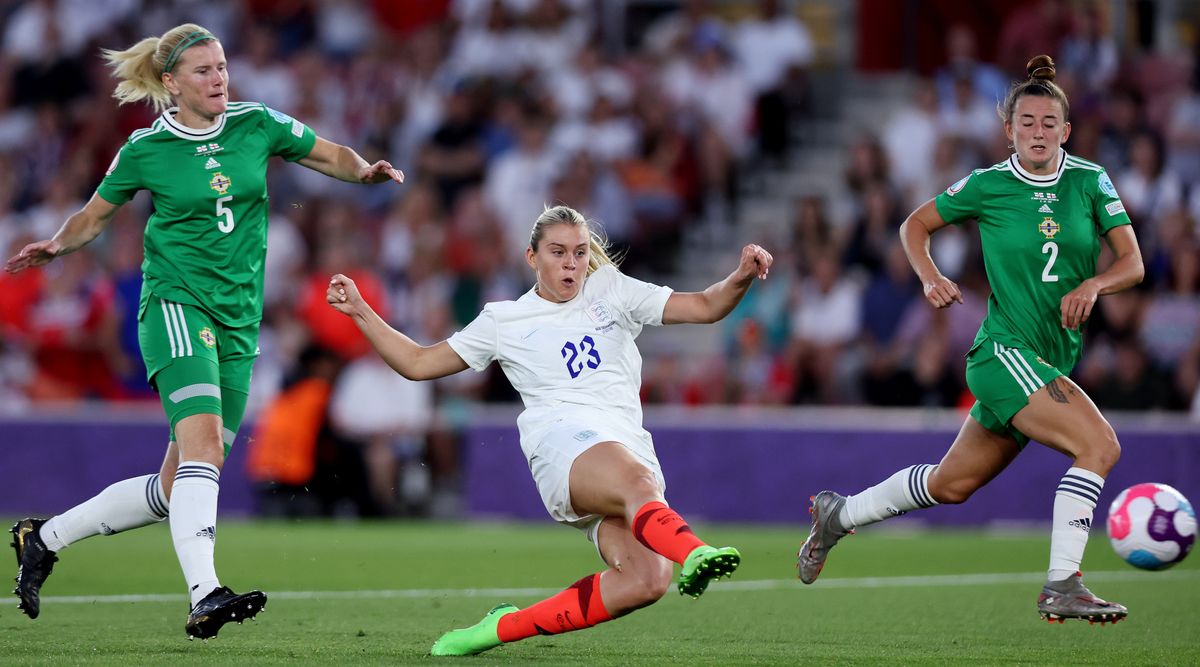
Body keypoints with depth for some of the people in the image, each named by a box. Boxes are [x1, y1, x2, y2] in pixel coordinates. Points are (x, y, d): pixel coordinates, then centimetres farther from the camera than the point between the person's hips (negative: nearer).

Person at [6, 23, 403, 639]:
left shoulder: (256, 125, 5)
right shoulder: (145, 149, -2)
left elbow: (332, 157, 17)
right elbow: (94, 216, 10)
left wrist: (366, 170, -5)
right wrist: (55, 247, -9)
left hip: (238, 320, 5)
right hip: (174, 304, -5)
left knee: (176, 487, 4)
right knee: (203, 438, -28)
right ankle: (204, 596, -38)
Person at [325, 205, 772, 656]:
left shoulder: (611, 289, 23)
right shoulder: (503, 320, 19)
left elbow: (705, 307, 18)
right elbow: (417, 363, 23)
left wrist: (741, 279, -3)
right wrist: (359, 310, 16)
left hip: (631, 446, 3)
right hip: (565, 443, -3)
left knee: (646, 580, -25)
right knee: (638, 483, -40)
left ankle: (504, 627, -15)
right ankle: (694, 555, -70)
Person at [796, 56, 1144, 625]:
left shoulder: (1090, 181, 2)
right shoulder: (987, 186, -5)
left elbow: (1132, 263, -1)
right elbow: (915, 225, 10)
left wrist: (1094, 284, -21)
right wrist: (931, 278, -8)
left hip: (1053, 360, 5)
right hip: (1004, 351, -5)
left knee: (952, 484, 16)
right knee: (1099, 445, -24)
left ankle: (840, 514, 36)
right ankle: (1061, 587, -21)